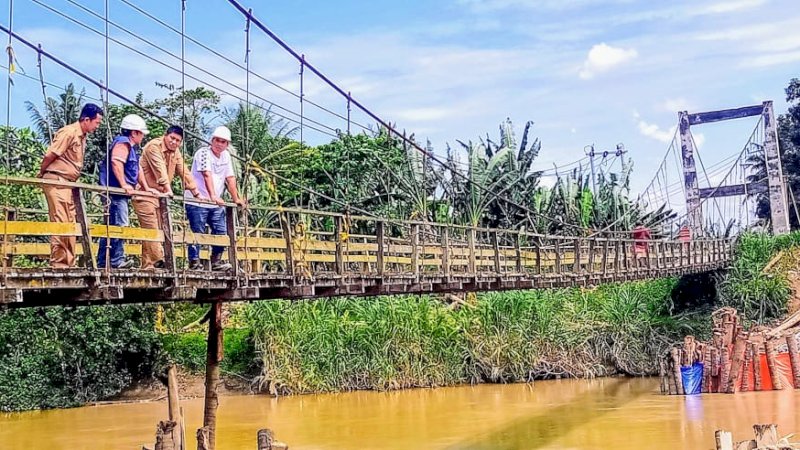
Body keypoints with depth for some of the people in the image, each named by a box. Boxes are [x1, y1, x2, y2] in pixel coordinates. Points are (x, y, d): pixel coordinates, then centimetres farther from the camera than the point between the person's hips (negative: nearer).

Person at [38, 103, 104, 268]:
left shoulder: (82, 136, 15)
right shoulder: (69, 132, -14)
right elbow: (50, 155, -14)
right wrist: (41, 174, -2)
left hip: (68, 183, 9)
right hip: (56, 181, -9)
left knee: (70, 223, 9)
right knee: (60, 221, -9)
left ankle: (69, 261, 13)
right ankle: (58, 261, -6)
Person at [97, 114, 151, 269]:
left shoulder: (130, 146, 24)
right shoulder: (123, 143, -8)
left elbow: (135, 170, 30)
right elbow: (116, 162, -25)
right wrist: (124, 185, -27)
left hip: (119, 193, 11)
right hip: (115, 191, -11)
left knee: (111, 226, 11)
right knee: (120, 224, -15)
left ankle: (102, 261, 15)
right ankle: (117, 260, -16)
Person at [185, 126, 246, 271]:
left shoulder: (226, 155, 10)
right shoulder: (204, 153, -13)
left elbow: (230, 178, 11)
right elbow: (207, 175, -26)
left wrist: (236, 198, 7)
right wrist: (213, 196, -37)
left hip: (216, 204, 7)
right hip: (197, 201, -7)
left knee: (221, 232, 4)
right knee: (197, 232, -5)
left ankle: (216, 261, 15)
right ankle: (194, 263, 0)